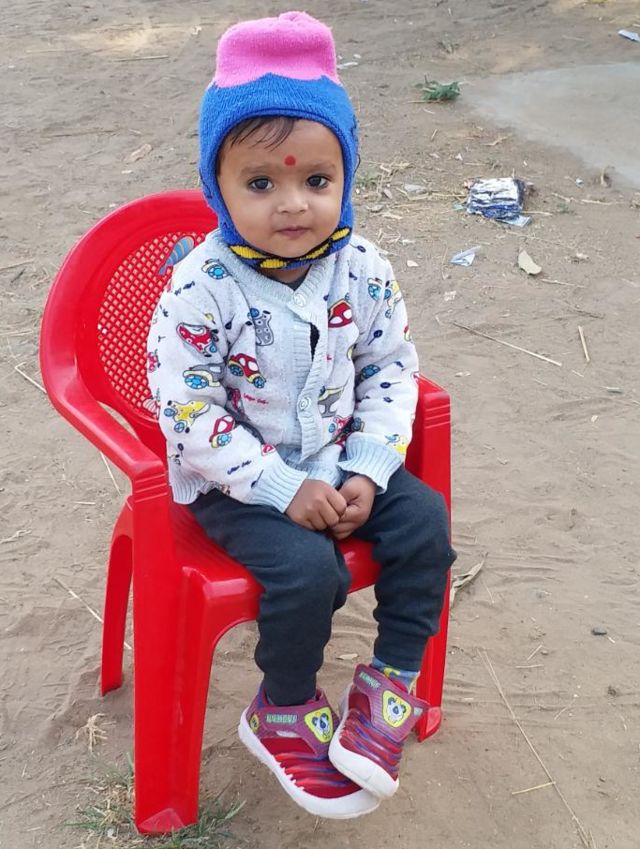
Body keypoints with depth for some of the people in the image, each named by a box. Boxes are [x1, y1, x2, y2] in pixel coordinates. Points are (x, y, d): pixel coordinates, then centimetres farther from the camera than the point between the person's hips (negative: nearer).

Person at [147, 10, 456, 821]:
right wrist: (284, 488, -23)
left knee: (424, 520, -11)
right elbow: (188, 418, -21)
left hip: (339, 465, 5)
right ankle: (282, 712, 5)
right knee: (307, 568, -24)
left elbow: (390, 372, 0)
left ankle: (392, 678, 10)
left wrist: (366, 471, -12)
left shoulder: (364, 272, -9)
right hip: (236, 481, -5)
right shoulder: (200, 291, -23)